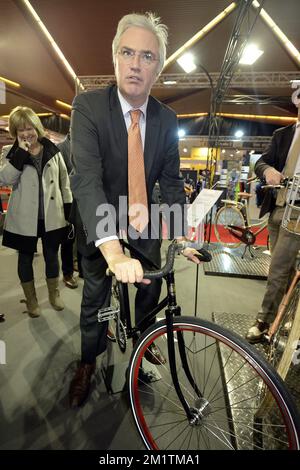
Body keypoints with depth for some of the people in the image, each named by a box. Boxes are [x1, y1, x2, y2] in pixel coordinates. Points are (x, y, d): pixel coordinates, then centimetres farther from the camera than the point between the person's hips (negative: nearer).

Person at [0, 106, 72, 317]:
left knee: (52, 255, 11)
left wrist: (68, 206, 5)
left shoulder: (52, 150, 2)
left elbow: (64, 179, 7)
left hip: (51, 216, 0)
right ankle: (31, 299, 31)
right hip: (24, 217, 0)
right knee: (26, 258, 11)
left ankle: (54, 293, 34)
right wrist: (21, 153, -21)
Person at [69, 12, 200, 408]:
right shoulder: (88, 106, -18)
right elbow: (87, 177, -31)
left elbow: (171, 181, -4)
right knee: (95, 300, 12)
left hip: (146, 227, 4)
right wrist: (113, 249, -44)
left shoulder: (167, 119, -5)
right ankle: (88, 363, 39)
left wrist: (180, 235, -16)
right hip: (102, 230, -3)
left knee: (151, 291, 19)